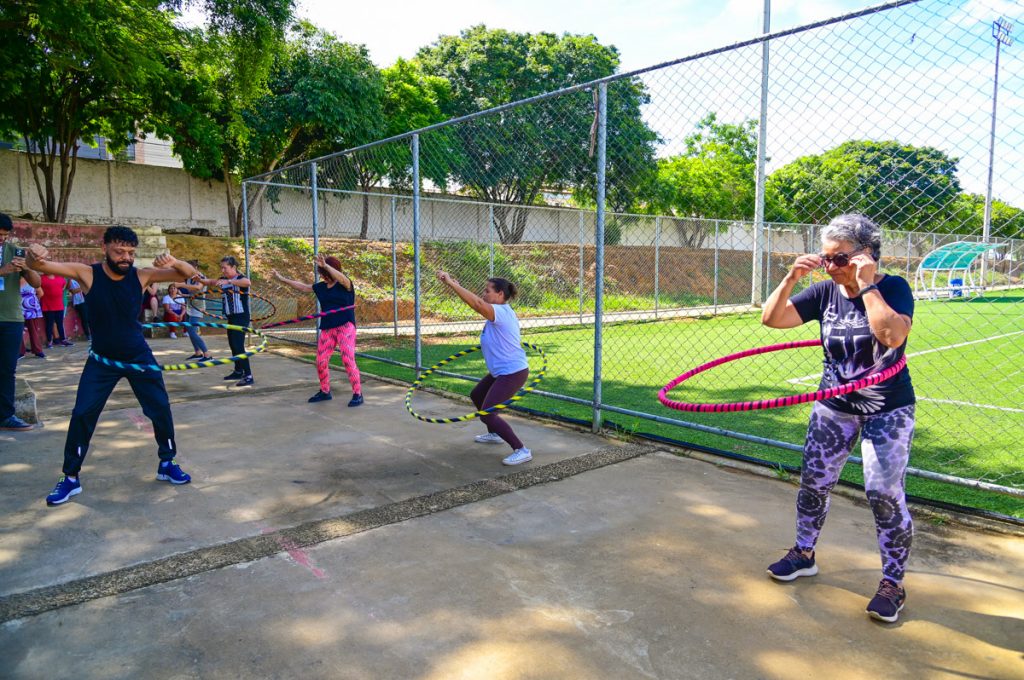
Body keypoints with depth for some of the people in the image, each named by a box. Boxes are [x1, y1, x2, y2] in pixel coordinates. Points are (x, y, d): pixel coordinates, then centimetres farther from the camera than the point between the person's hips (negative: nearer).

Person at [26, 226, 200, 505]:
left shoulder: (141, 275, -12)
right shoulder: (87, 273, -15)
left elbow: (189, 274, -15)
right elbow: (40, 266, -22)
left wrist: (174, 262, -38)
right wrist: (33, 254, -46)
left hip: (139, 356, 1)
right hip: (102, 359, -1)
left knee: (161, 409, 2)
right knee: (82, 414, -3)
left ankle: (167, 464, 21)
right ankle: (70, 477, 13)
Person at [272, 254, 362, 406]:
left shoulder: (345, 284, -6)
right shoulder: (321, 287, 11)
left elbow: (341, 278, -29)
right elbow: (302, 287, 21)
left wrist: (325, 265, -42)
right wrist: (281, 279, 20)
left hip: (345, 326, -6)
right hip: (327, 328, 7)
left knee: (348, 359, -15)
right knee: (321, 362, 6)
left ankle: (358, 394, -6)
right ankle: (325, 392, 24)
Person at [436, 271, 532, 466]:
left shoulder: (501, 312, -23)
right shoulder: (501, 312, 8)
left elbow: (476, 303, -39)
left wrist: (451, 283, -39)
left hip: (513, 373, -11)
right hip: (502, 371, 11)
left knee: (487, 414, -14)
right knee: (476, 396, 27)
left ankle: (522, 451, -8)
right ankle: (494, 434, 44)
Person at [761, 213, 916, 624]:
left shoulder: (894, 288, -14)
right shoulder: (826, 291, -3)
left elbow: (893, 335, -34)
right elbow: (771, 318, -6)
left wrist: (867, 285, -29)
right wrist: (791, 278, -17)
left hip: (888, 410, -4)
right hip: (834, 407, 4)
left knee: (884, 493, -7)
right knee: (814, 482, 10)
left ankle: (893, 583, 13)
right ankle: (804, 554, 32)